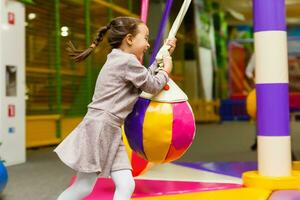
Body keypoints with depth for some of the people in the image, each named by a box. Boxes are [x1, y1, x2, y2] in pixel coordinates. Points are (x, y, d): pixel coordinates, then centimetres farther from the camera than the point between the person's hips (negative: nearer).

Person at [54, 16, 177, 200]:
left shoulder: (119, 60, 19)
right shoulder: (128, 61, -11)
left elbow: (147, 77, 31)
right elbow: (153, 86, -4)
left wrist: (164, 54, 30)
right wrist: (166, 70, 14)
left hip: (109, 131, 10)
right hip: (100, 129, -10)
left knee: (126, 185, 1)